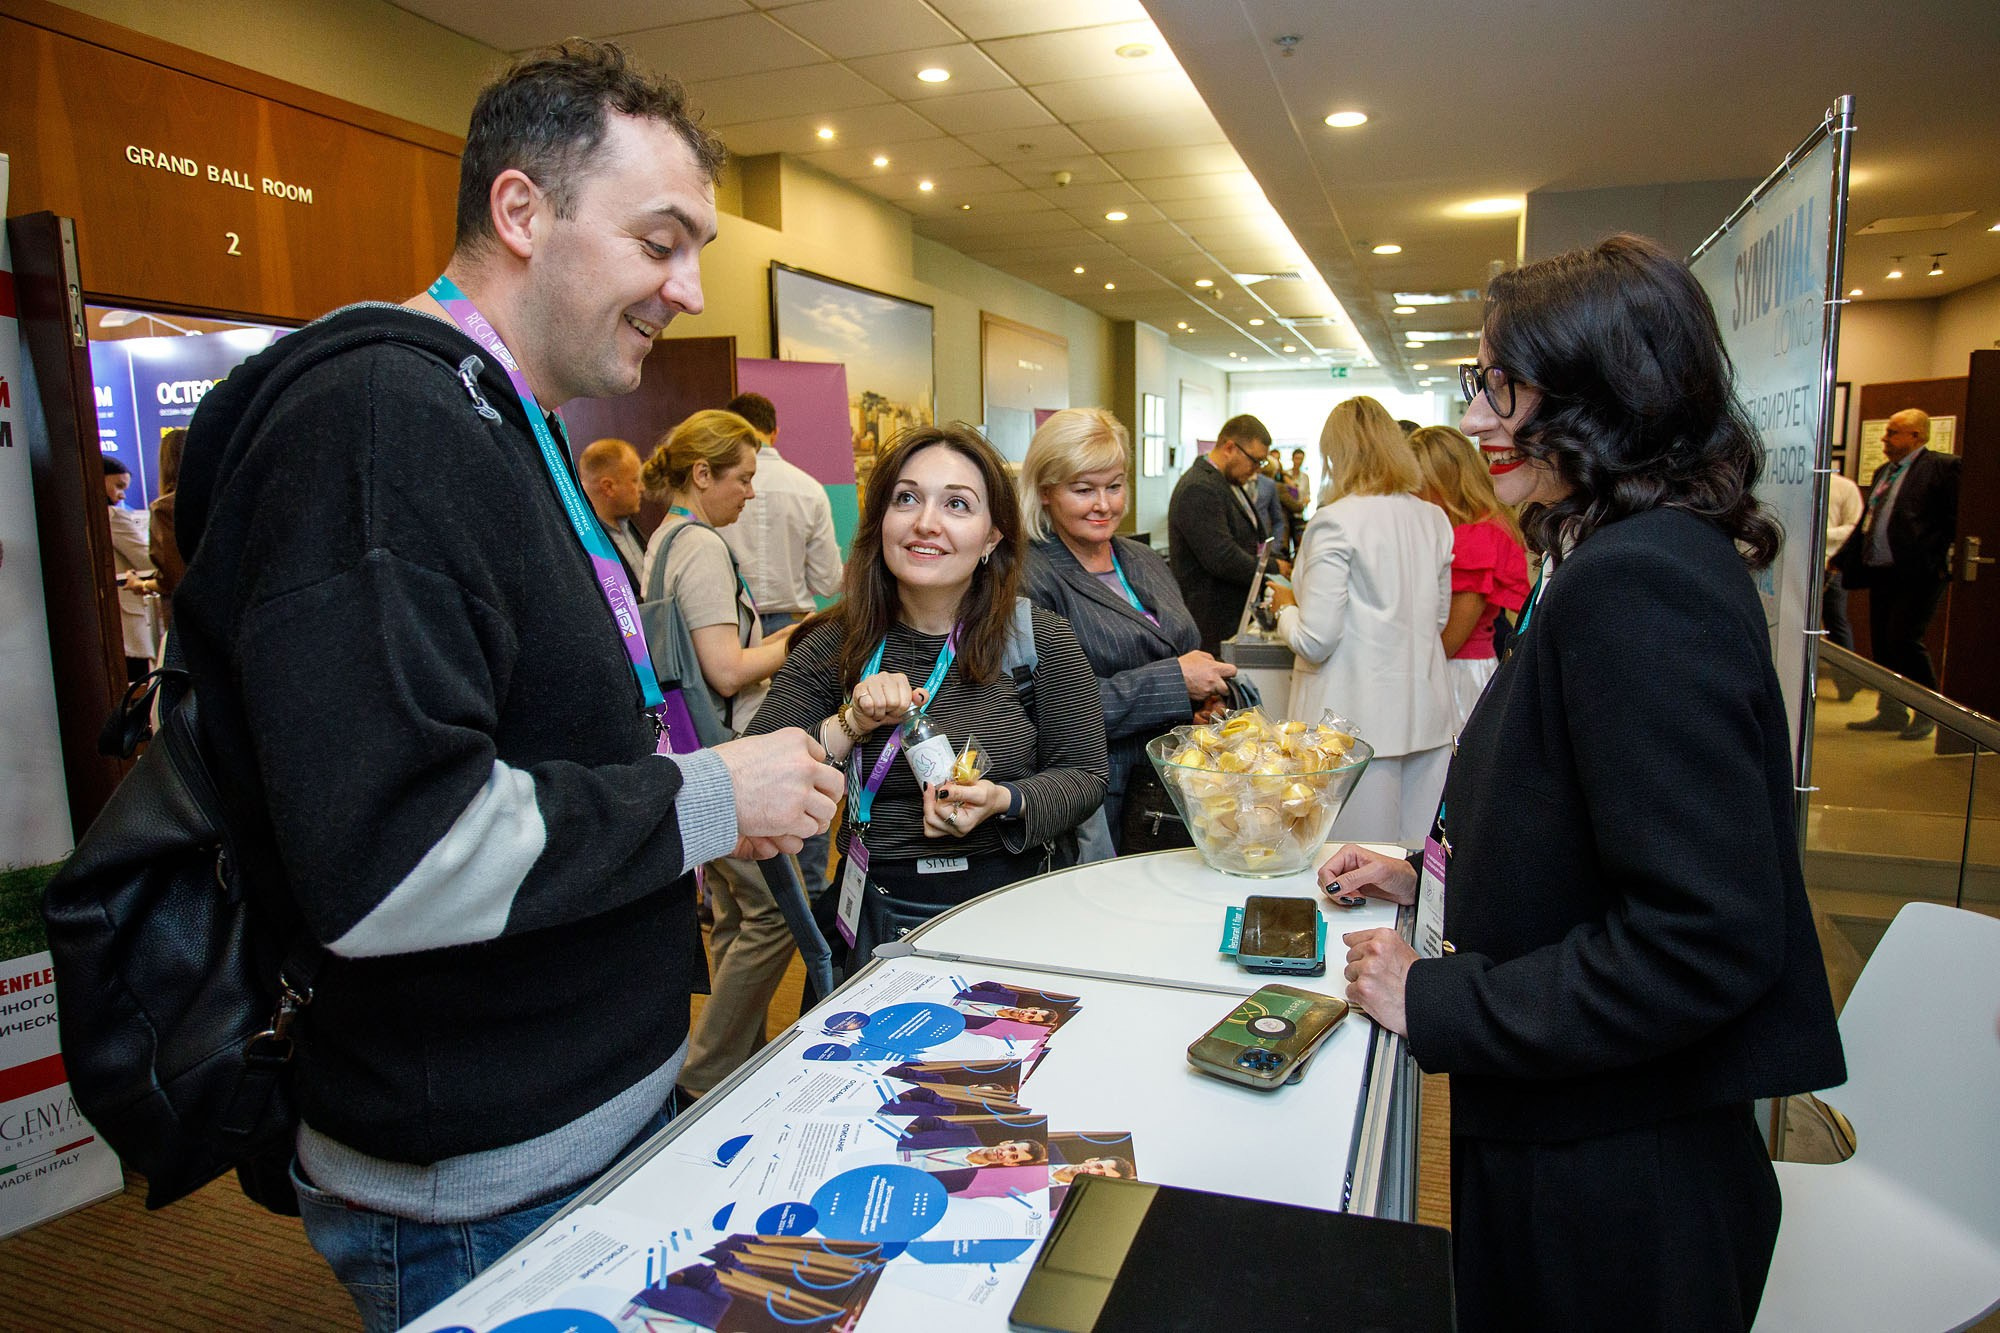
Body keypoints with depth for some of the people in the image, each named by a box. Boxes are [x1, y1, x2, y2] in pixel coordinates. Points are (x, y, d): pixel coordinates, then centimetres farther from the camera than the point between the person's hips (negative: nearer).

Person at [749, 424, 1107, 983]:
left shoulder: (1042, 641, -1)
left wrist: (1004, 802, -14)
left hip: (1012, 905, -1)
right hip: (876, 916, 1)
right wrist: (848, 727, -19)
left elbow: (1083, 776, 5)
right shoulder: (831, 648, 2)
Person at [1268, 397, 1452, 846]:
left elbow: (1316, 640, -15)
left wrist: (1286, 607, 5)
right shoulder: (1434, 520, 6)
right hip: (1425, 717, 7)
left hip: (1359, 721, -6)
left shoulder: (1336, 522, -13)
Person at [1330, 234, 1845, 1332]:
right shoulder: (1635, 559, 7)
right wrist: (1430, 878, 10)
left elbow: (1704, 943, -29)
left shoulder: (1641, 582, -26)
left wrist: (1437, 1004, -21)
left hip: (1612, 1176, -9)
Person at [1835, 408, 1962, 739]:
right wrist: (1839, 561, 22)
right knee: (1881, 644, 10)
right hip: (1881, 573, 8)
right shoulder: (1882, 473, 19)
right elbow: (1865, 525, 25)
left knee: (1904, 641, -10)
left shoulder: (1942, 467, -6)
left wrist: (1947, 562, -18)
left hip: (1918, 575, -8)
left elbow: (1958, 521, -11)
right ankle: (1891, 712, 20)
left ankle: (1928, 714, 6)